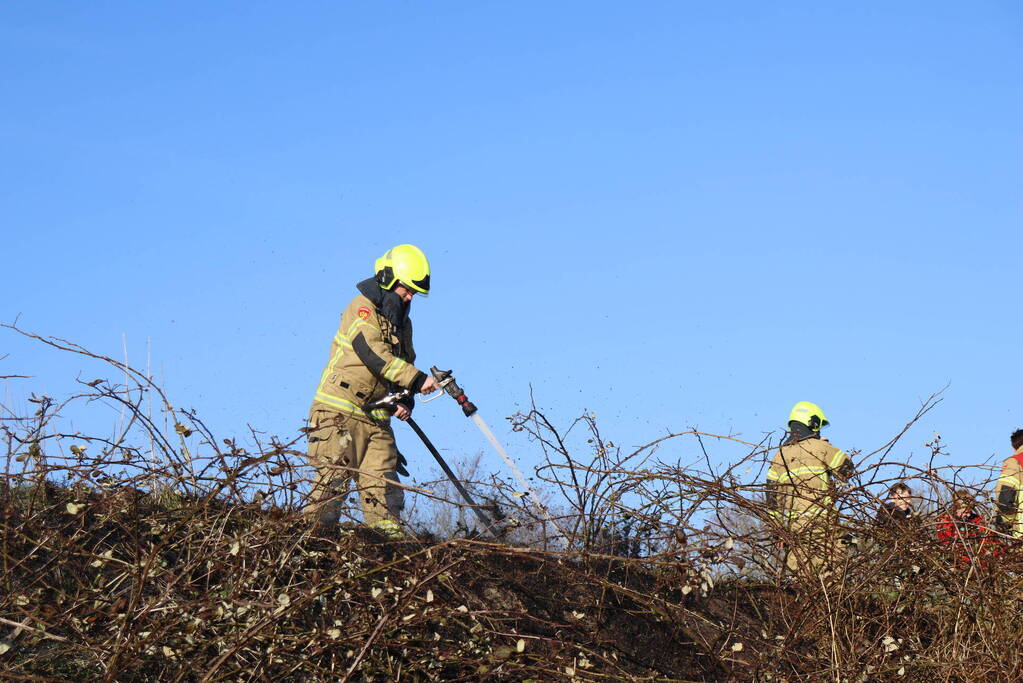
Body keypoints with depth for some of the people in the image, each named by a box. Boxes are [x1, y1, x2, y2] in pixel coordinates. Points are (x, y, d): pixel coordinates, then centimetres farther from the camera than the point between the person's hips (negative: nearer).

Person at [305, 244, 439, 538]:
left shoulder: (402, 323, 18)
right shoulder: (362, 309, -6)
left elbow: (404, 363, 23)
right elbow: (374, 354, -20)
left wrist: (404, 401, 2)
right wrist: (417, 379, -24)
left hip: (376, 417, 7)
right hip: (340, 411, -7)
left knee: (384, 486, 2)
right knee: (334, 479, -10)